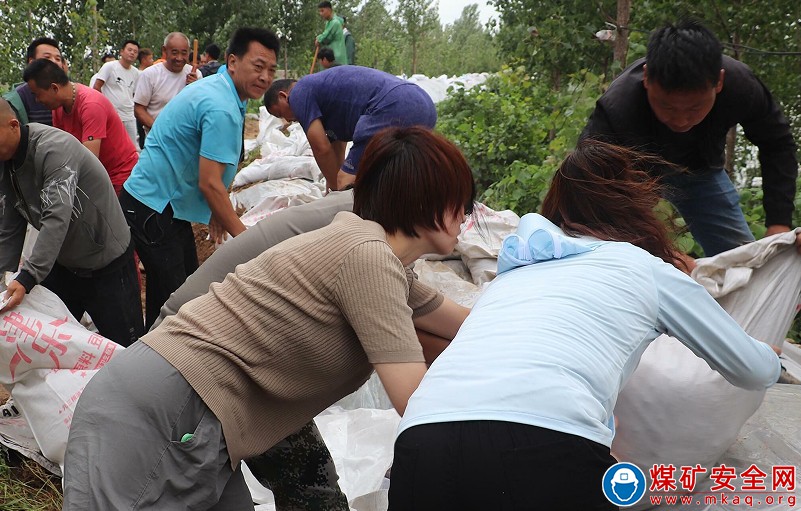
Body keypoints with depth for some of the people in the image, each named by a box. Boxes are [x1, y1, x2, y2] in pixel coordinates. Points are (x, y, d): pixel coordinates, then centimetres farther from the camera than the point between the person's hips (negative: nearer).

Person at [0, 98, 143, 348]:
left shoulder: (54, 147, -26)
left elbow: (57, 219, -34)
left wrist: (27, 278, -38)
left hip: (107, 263, -8)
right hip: (61, 262, 8)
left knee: (125, 346, 1)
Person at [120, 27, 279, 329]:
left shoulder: (215, 90, 9)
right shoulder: (222, 109, -23)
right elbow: (209, 182, -24)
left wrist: (215, 211, 19)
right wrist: (243, 235, -17)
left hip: (168, 206, 11)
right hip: (153, 209, -11)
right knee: (171, 298, -7)